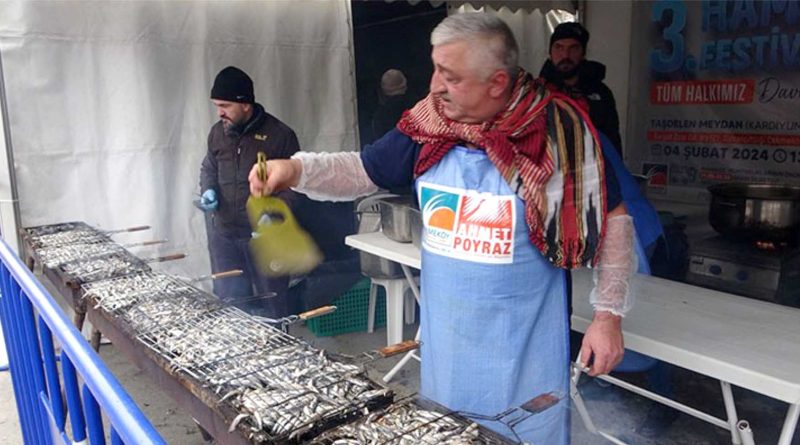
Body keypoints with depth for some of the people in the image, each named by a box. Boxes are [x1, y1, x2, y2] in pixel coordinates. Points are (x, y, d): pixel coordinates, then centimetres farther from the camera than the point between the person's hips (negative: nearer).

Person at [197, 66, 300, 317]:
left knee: (270, 304, 5)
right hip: (222, 233, 5)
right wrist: (208, 190, 2)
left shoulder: (279, 135, -9)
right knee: (228, 300, 12)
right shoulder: (217, 132, 7)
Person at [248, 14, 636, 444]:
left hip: (525, 347, -4)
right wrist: (296, 169, -11)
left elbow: (612, 220, -9)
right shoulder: (428, 126, -5)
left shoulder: (557, 131, -17)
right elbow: (361, 172, 6)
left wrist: (608, 314, -9)